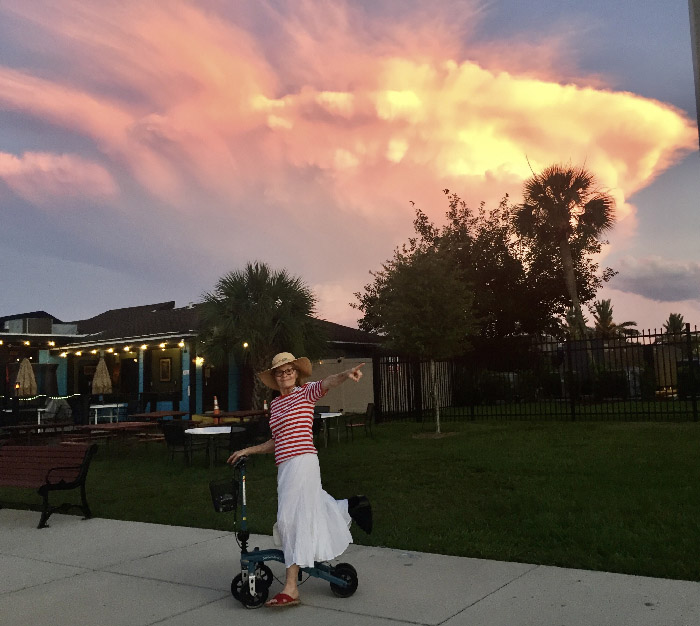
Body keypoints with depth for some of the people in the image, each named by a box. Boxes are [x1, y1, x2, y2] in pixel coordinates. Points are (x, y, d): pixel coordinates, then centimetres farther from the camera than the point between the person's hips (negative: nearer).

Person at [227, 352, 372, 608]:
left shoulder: (306, 392, 0)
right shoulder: (275, 404, 18)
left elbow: (327, 382, -22)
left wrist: (347, 374, -42)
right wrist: (248, 450, 24)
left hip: (302, 460, -8)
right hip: (285, 466, 8)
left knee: (291, 518, -12)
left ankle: (291, 588, -9)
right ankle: (351, 507, 38)